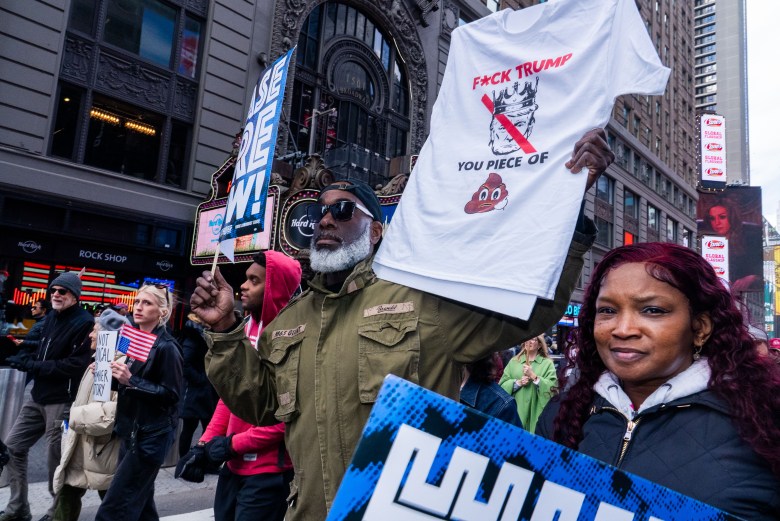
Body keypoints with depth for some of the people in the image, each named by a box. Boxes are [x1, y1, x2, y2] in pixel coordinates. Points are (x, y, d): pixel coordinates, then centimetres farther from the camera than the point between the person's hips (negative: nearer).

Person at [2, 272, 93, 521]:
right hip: (38, 396, 9)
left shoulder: (84, 323, -17)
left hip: (63, 401, -8)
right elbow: (42, 352, 17)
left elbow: (75, 365, -23)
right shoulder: (51, 317, 11)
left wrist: (31, 365, -21)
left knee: (56, 459, 3)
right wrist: (23, 358, -4)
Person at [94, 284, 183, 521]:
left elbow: (172, 394, -19)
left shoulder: (167, 347, -15)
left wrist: (131, 381, -23)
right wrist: (111, 375, 2)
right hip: (130, 431, 9)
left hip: (151, 436, -9)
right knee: (139, 501, 17)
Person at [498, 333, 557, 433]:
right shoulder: (514, 361, 11)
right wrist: (518, 383, -11)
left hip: (536, 412, -2)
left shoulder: (547, 363, 4)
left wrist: (533, 376, -14)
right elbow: (503, 385, 5)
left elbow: (552, 387, -8)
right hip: (516, 411, 2)